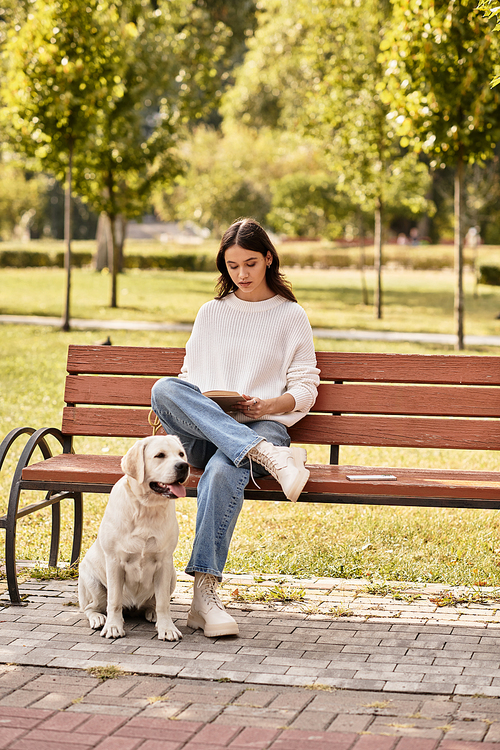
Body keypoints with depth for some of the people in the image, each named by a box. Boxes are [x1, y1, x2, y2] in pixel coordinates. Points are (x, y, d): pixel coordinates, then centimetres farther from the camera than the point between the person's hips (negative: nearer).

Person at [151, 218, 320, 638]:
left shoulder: (291, 316, 12)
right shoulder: (211, 313, 22)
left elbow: (305, 390, 8)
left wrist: (269, 405, -14)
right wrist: (174, 410, -3)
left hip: (264, 426, -3)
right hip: (201, 434, 3)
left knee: (223, 468, -39)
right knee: (164, 389, -32)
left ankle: (205, 594, -42)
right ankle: (269, 456, -43)